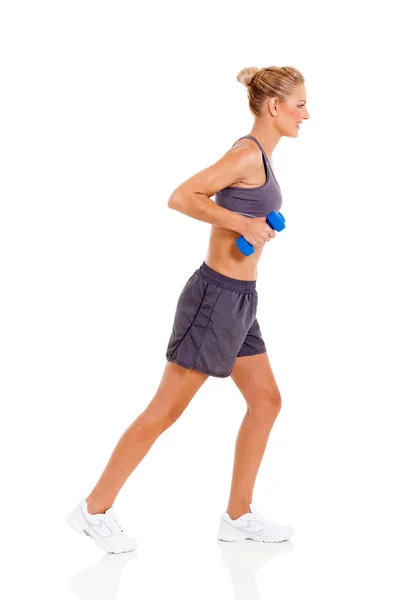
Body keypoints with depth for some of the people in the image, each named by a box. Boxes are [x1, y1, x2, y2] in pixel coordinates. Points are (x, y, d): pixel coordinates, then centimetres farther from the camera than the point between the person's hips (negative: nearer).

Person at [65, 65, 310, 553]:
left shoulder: (256, 154, 12)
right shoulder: (248, 153, -16)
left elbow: (210, 201, 21)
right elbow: (180, 197, -22)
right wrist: (243, 223, -20)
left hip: (236, 301, 10)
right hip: (216, 297, -10)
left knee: (266, 401, 12)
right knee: (166, 410, -2)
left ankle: (239, 516, 20)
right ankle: (95, 509, 9)